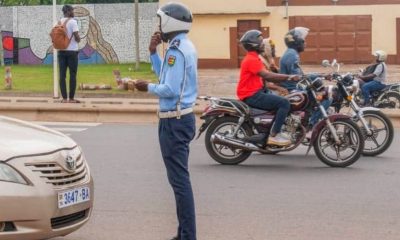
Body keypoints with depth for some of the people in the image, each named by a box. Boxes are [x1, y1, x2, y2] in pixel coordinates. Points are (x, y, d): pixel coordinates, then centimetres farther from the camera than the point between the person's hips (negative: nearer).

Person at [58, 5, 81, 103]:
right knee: (73, 75, 1)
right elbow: (77, 37, -16)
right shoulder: (73, 22, -10)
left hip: (61, 51, 5)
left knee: (62, 75, 4)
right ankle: (71, 98, 1)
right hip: (72, 51, -5)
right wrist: (78, 39, 5)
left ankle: (64, 98, 2)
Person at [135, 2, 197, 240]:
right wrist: (153, 52, 11)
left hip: (174, 121, -11)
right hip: (183, 117, 11)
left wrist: (148, 87, -8)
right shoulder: (185, 46, 15)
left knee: (179, 179, -8)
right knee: (181, 177, 15)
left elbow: (170, 89, -24)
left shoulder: (176, 50, -18)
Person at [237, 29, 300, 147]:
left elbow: (266, 77, 17)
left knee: (282, 100, 21)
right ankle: (274, 135, -17)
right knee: (284, 103, -18)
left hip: (257, 92, 11)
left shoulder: (254, 59, 19)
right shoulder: (251, 60, -15)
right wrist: (288, 77, -22)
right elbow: (266, 75, -25)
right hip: (252, 96, -11)